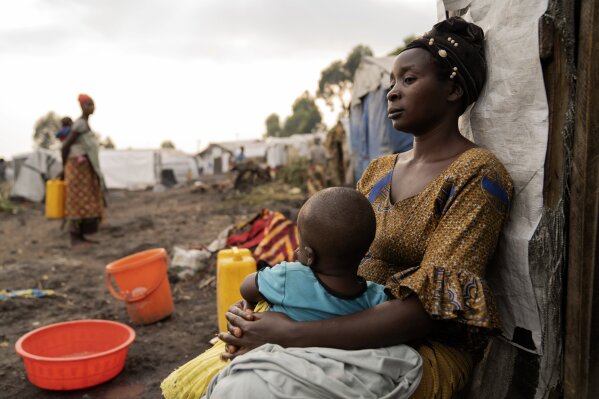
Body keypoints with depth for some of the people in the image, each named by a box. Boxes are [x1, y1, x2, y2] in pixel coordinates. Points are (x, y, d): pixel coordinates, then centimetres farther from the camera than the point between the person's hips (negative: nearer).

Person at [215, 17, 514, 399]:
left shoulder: (477, 174, -12)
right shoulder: (378, 172, 10)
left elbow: (429, 309, -21)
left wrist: (292, 334, -26)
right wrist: (259, 311, -10)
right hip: (353, 335, 6)